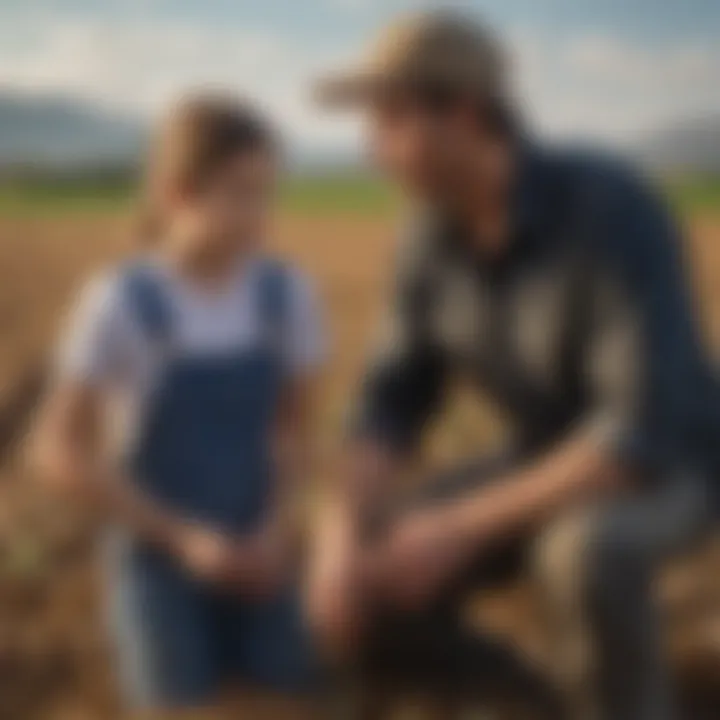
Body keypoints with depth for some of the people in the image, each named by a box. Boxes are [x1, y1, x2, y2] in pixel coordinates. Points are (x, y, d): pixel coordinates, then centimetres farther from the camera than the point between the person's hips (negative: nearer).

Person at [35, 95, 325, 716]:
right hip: (159, 554, -3)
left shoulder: (287, 293, -5)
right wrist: (181, 536, -15)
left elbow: (295, 425, 7)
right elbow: (62, 452, -12)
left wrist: (278, 526, -8)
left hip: (253, 552, 4)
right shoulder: (121, 302, -16)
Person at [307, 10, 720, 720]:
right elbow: (393, 405, -5)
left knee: (580, 553, -43)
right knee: (351, 609, -10)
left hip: (661, 471, -5)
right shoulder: (434, 234, -11)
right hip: (546, 466, 6)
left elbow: (645, 436, -38)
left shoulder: (616, 212, -33)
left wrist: (461, 528, -35)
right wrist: (342, 533, -24)